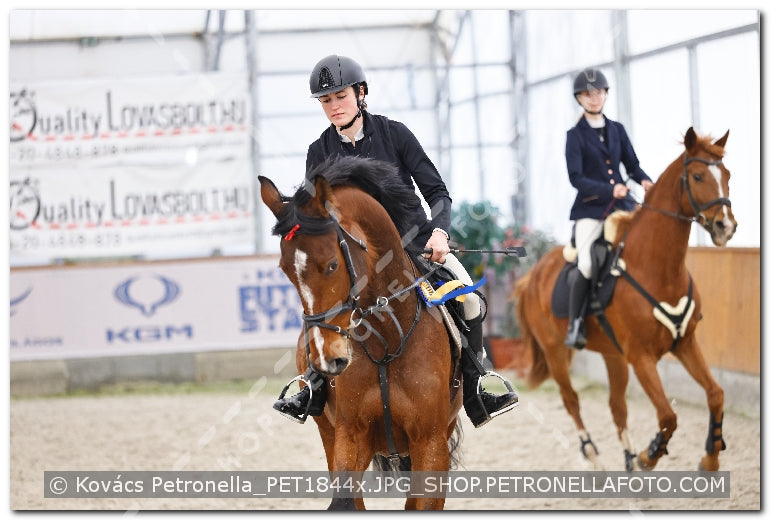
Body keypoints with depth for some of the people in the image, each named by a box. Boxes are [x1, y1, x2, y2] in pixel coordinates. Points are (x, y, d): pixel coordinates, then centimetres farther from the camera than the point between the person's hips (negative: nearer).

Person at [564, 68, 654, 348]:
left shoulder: (617, 130, 14)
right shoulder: (576, 135, 1)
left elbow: (632, 165, 16)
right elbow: (576, 178, -8)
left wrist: (645, 181, -7)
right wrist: (609, 190, -21)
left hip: (621, 207, 4)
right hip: (590, 209, -4)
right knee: (587, 267, -21)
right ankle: (574, 324, -8)